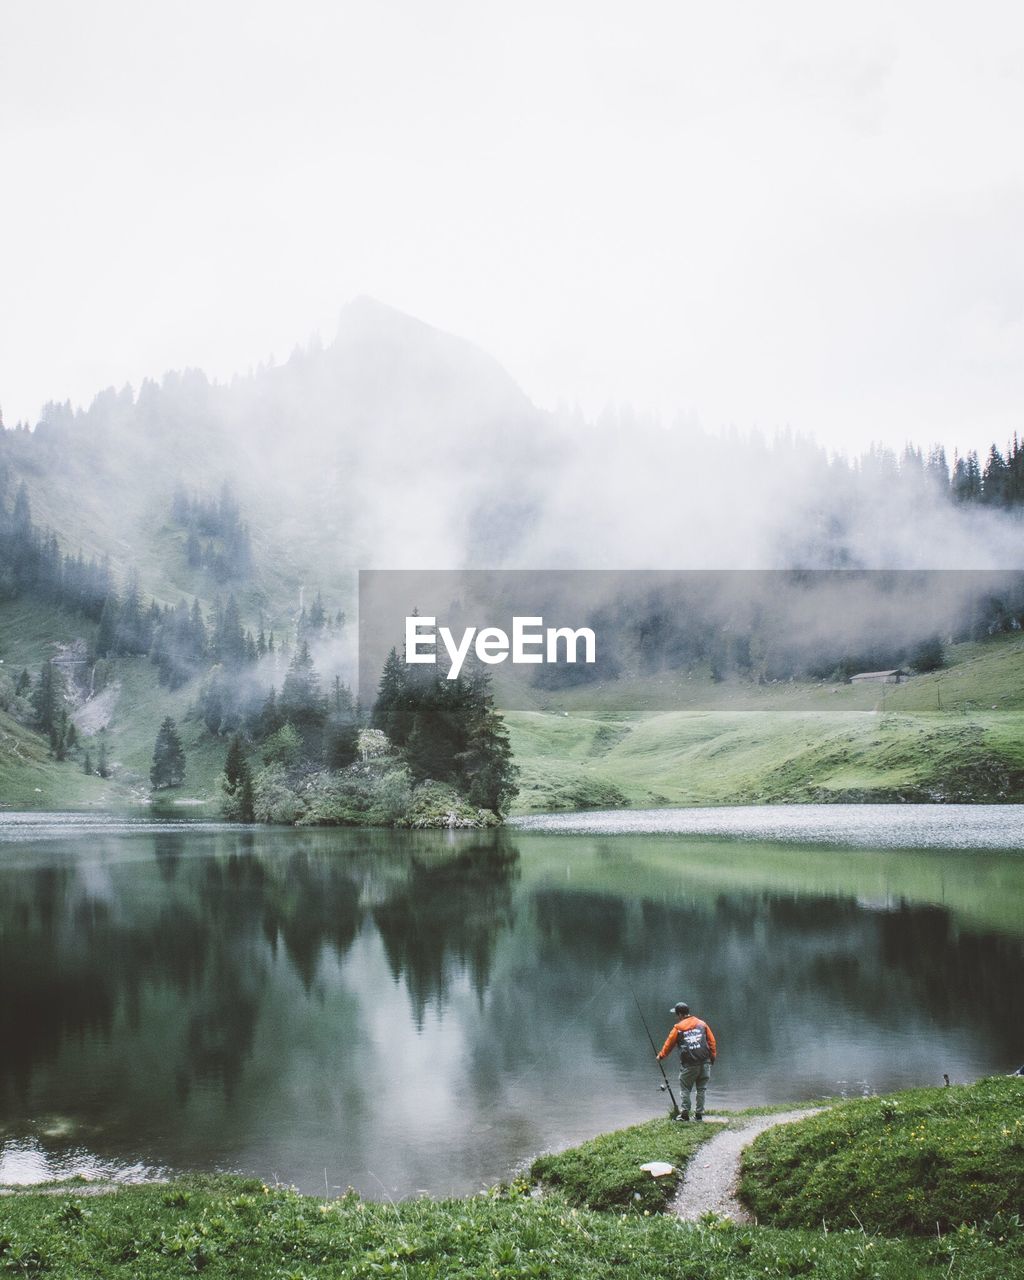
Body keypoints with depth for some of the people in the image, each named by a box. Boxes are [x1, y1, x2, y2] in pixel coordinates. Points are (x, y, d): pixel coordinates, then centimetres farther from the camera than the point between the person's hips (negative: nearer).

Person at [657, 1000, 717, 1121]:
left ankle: (684, 1113, 1)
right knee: (701, 1089, 11)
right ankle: (699, 1114, 13)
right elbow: (712, 1041, 9)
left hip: (688, 1065, -3)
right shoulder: (702, 1024, 9)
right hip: (704, 1063, 3)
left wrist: (661, 1056, 24)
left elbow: (669, 1044, 9)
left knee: (685, 1089, 6)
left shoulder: (678, 1028, 1)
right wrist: (713, 1056, 18)